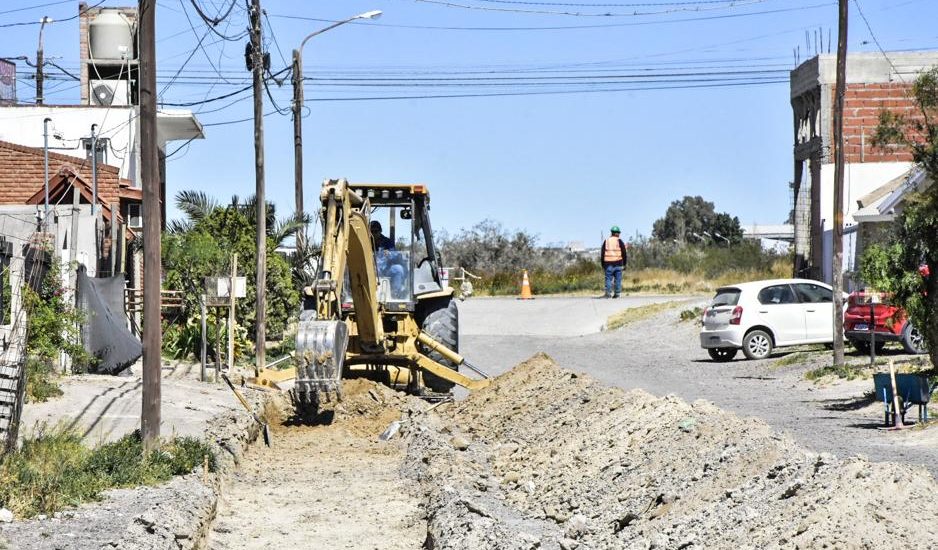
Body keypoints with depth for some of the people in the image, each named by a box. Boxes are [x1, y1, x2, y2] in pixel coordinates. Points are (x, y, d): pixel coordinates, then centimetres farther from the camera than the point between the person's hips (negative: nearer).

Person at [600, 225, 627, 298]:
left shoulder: (606, 241, 7)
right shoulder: (619, 241, 2)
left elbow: (602, 254, 7)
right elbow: (624, 253, 1)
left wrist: (603, 265, 12)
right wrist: (624, 264, 8)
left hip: (608, 263, 1)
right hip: (618, 264, -1)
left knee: (608, 279, 0)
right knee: (618, 279, 4)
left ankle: (608, 293, -14)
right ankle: (617, 293, 2)